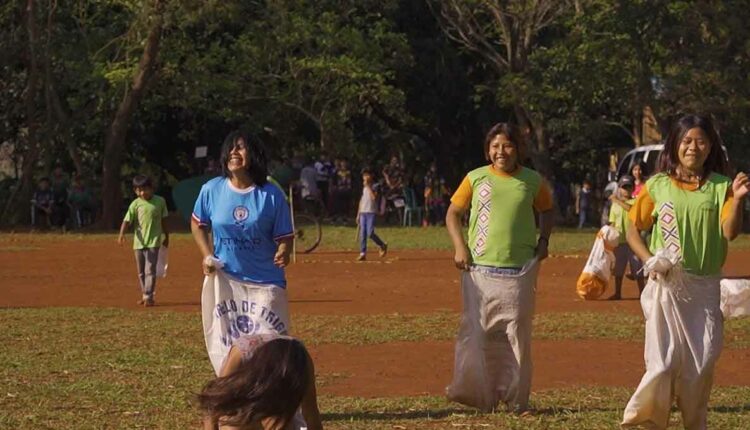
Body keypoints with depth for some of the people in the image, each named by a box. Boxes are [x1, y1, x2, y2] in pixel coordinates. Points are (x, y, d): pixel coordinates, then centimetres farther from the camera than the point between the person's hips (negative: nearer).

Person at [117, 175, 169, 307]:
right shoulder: (135, 204, -2)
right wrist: (122, 234, -28)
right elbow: (127, 220, -11)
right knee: (141, 272, 11)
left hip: (153, 241, -2)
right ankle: (144, 295, 24)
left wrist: (166, 237, 18)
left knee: (150, 270, -12)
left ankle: (149, 296, -12)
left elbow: (163, 220, 10)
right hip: (139, 242, 2)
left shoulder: (160, 201, -1)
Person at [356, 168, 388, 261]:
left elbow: (374, 197, -21)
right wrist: (358, 214, 17)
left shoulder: (375, 187, -4)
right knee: (362, 234, -1)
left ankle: (383, 245, 7)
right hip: (363, 213, 6)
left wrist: (368, 186, -16)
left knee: (370, 233, -14)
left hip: (371, 212, -6)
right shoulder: (364, 188, 17)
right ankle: (363, 253, 0)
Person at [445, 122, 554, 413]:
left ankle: (516, 397, 8)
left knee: (517, 332, 2)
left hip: (519, 270, 1)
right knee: (477, 330, -5)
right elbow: (453, 213, 10)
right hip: (479, 269, -1)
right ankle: (477, 393, 1)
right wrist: (459, 247, -4)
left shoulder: (533, 181, 5)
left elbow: (546, 210, 22)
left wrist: (544, 239, 6)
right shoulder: (476, 178, 3)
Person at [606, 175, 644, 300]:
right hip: (619, 241, 4)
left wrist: (618, 201, -23)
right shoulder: (615, 204, 10)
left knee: (637, 268, -1)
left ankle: (642, 293, 6)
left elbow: (631, 209, -24)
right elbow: (612, 223, 12)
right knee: (618, 268, 10)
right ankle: (617, 293, 19)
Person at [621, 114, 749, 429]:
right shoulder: (657, 186, 1)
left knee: (702, 362, 5)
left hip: (705, 287, 2)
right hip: (667, 284, -2)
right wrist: (649, 260, -9)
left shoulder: (721, 187, 2)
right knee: (665, 360, -9)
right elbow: (633, 227, 6)